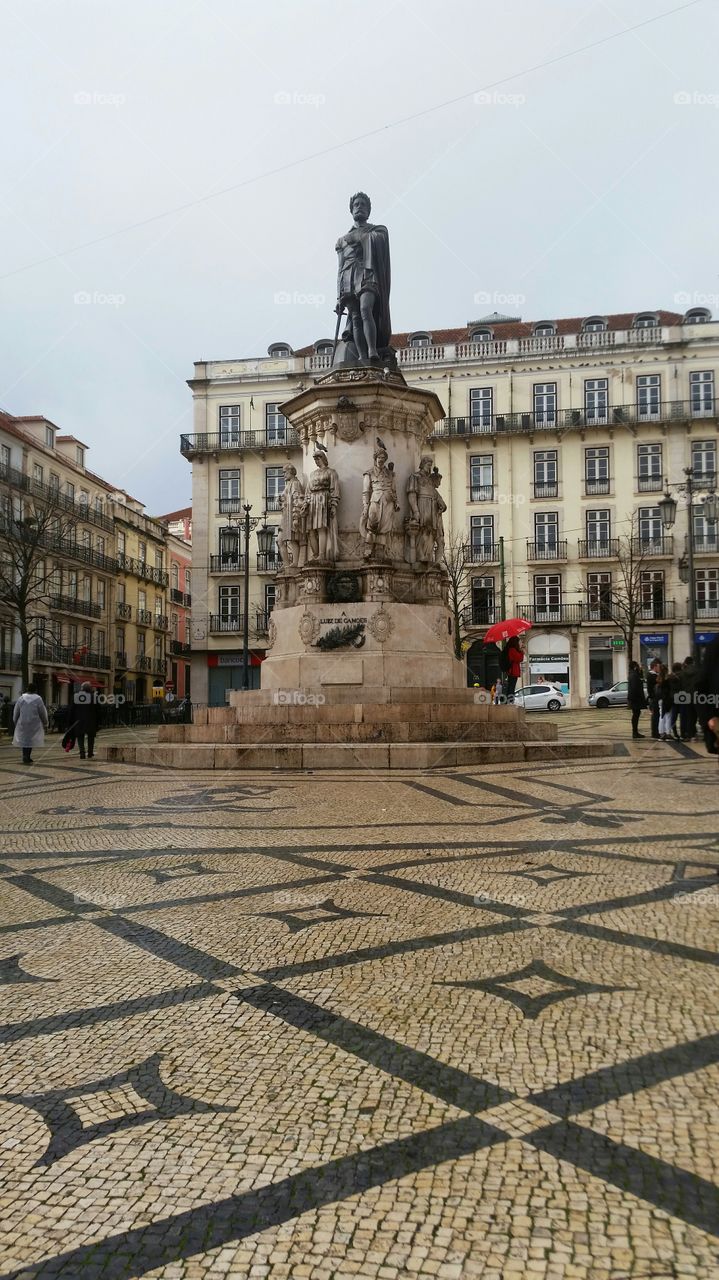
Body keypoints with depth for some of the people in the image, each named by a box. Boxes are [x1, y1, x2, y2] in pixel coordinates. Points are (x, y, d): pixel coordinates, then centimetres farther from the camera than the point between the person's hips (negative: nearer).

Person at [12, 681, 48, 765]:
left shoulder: (21, 698, -2)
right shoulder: (38, 699, -9)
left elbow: (16, 712, 6)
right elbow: (42, 713, -4)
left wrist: (15, 722, 19)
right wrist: (45, 723, 8)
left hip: (22, 723, 2)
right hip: (34, 724, -2)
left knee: (24, 739, 12)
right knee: (31, 739, 5)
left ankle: (25, 757, 5)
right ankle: (27, 757, -1)